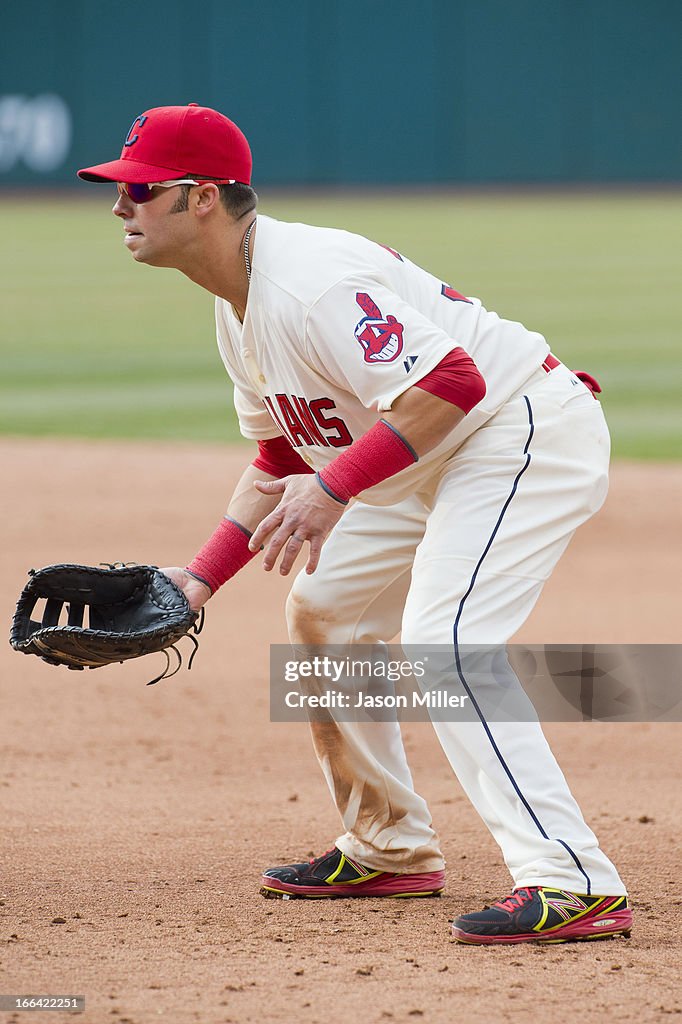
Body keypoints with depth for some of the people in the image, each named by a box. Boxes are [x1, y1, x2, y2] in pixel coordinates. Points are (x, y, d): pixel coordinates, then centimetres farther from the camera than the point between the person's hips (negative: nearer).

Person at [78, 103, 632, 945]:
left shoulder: (310, 285, -26)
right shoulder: (236, 304, 8)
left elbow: (453, 382, -34)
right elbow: (282, 460, 17)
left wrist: (335, 487, -37)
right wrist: (201, 576, 9)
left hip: (529, 434, -11)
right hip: (438, 459, 11)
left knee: (441, 637, -26)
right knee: (323, 608, 20)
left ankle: (572, 885, -33)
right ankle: (390, 852, 31)